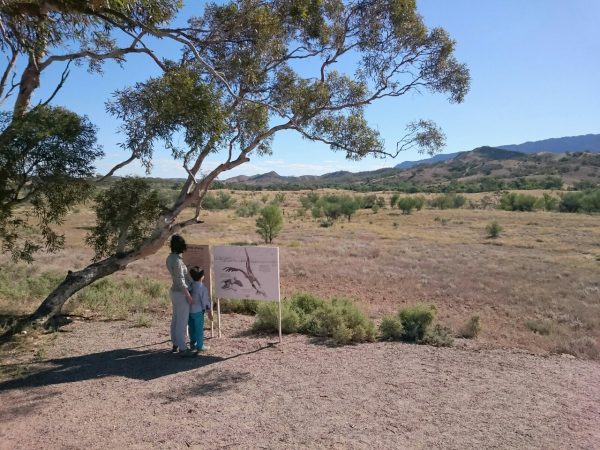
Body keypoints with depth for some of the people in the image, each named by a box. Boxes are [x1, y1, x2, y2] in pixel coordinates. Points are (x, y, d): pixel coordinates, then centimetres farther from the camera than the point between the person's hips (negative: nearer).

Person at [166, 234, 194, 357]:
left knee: (175, 319, 17)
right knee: (182, 321, -2)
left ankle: (175, 345, 29)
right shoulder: (177, 260, -23)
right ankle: (182, 349, 5)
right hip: (181, 294, -9)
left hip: (174, 292, 9)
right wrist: (188, 296, -16)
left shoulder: (170, 258, 4)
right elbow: (180, 281, -22)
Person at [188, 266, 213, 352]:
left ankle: (193, 345, 27)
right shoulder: (203, 288, -17)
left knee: (192, 328, 15)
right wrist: (209, 312, -4)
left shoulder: (190, 286, -2)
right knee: (199, 328, 6)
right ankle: (200, 346, 14)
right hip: (198, 311, -5)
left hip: (189, 311, 6)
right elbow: (206, 301, -13)